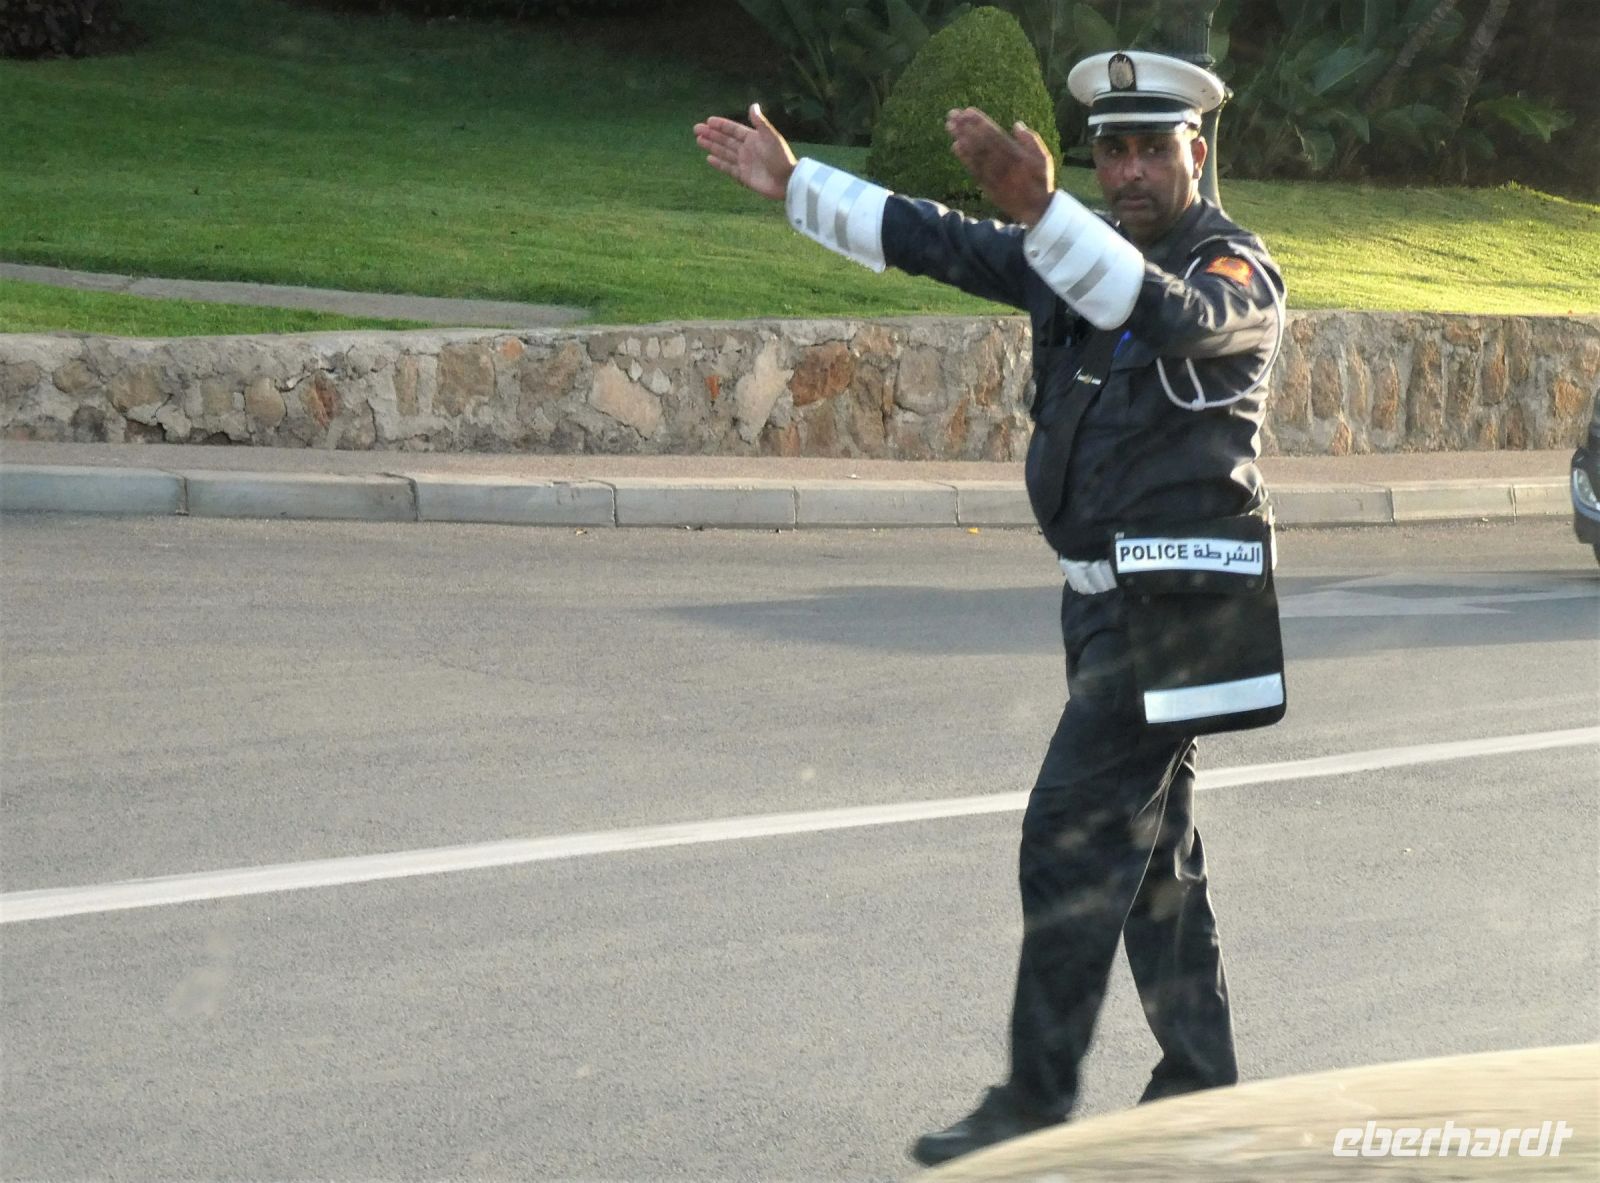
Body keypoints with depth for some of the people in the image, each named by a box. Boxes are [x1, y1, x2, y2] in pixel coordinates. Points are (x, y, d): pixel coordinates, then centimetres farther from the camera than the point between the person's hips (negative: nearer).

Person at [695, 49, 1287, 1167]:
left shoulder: (1237, 274, -12)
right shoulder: (1081, 253, 13)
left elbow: (1165, 310, -35)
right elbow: (932, 240, 18)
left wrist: (1039, 207, -48)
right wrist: (793, 183, 16)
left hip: (1176, 604, -9)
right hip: (1106, 597, 9)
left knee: (1075, 831, -11)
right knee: (1149, 842, 13)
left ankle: (1036, 1104, -8)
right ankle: (1200, 1085, 20)